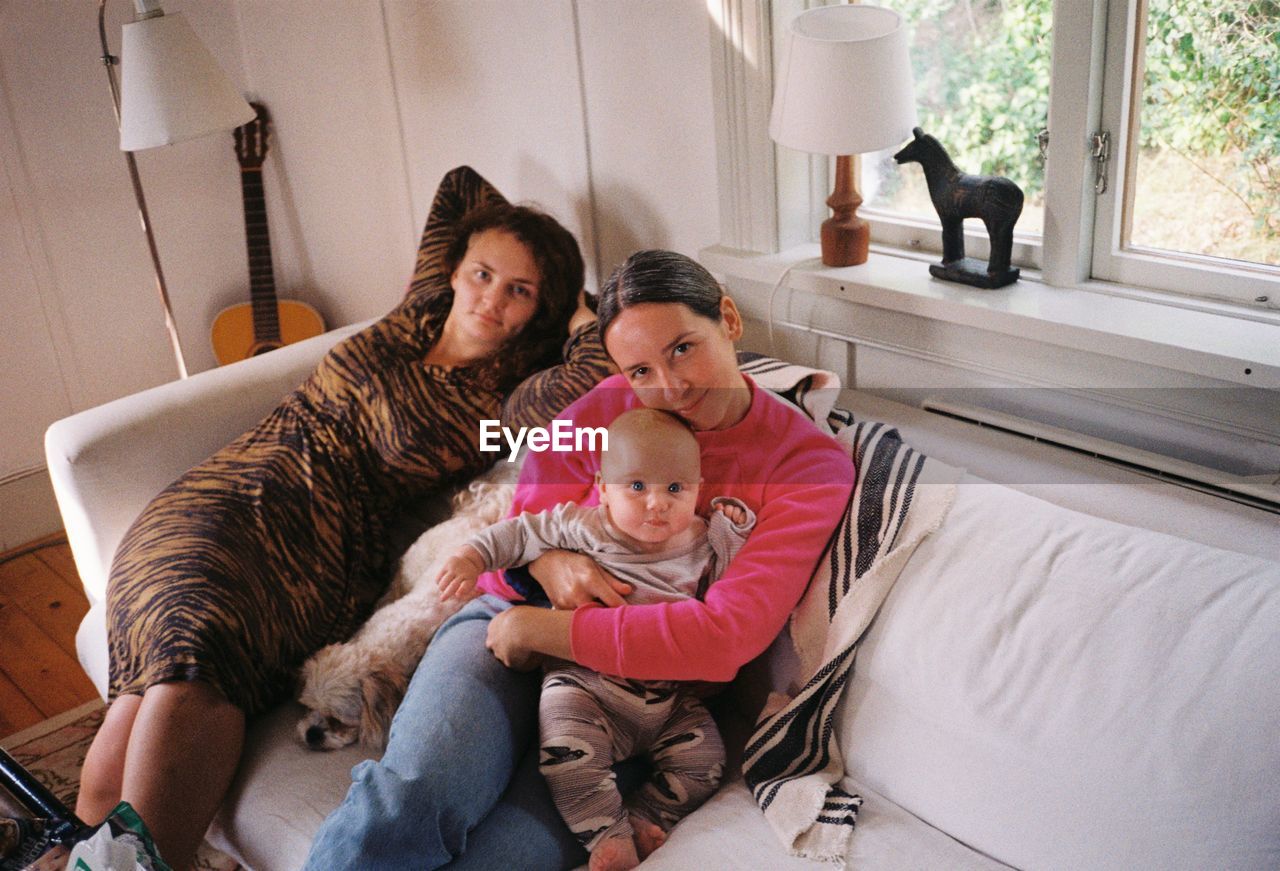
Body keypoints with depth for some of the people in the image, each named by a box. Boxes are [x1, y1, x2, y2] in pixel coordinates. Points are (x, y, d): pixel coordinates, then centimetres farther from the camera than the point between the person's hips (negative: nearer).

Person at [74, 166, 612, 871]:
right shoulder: (421, 310, 16)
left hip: (319, 560, -4)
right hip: (225, 498, 4)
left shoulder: (502, 405, 2)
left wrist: (579, 315, -2)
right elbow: (460, 183, 30)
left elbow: (591, 384, -21)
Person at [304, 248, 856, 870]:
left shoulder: (813, 464, -4)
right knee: (413, 797, -31)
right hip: (511, 634, 2)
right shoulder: (608, 408, 4)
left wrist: (540, 630, -16)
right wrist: (546, 564, -13)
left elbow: (727, 636, -15)